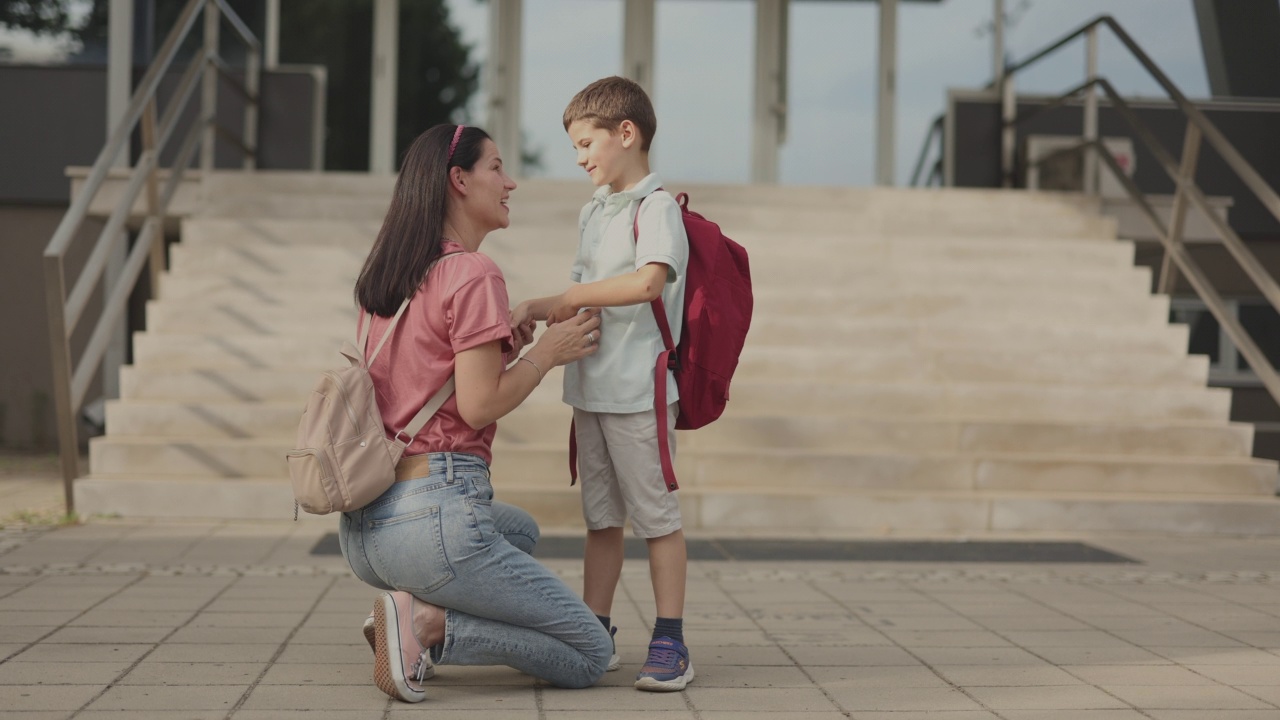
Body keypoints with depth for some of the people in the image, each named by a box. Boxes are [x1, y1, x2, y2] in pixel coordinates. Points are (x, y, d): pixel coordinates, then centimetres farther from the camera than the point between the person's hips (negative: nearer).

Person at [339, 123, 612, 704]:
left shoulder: (381, 276, 14)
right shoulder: (474, 274, -11)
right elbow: (478, 406, -14)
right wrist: (546, 352, 0)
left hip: (361, 528, 8)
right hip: (435, 517, -8)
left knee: (520, 530, 39)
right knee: (589, 655, 5)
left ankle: (408, 615, 12)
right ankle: (428, 623, -12)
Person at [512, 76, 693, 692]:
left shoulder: (657, 207, -10)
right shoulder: (593, 212, 16)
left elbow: (648, 281, -27)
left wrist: (568, 298, -19)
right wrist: (535, 311, 1)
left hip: (639, 391, -8)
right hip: (590, 388, 8)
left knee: (656, 515, -1)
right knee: (600, 519, 13)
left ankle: (670, 642, 5)